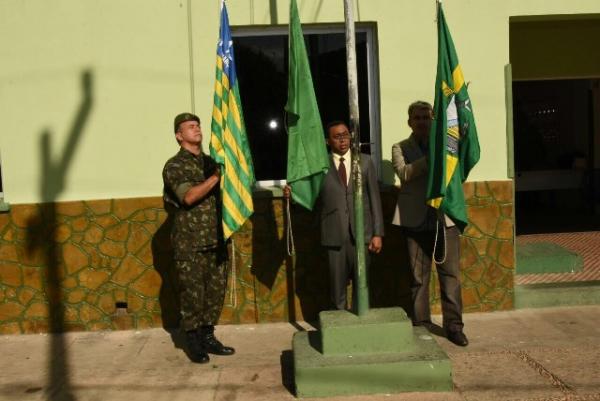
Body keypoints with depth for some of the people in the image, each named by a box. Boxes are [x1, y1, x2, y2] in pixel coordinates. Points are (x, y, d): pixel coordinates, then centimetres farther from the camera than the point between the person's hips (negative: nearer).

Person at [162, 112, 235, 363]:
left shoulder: (210, 162, 14)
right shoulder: (174, 166, -4)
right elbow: (189, 196, -20)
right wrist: (216, 177, -20)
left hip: (215, 240, 6)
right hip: (190, 243, -6)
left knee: (216, 290, 9)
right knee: (192, 293, 1)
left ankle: (208, 337, 22)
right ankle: (194, 343, 14)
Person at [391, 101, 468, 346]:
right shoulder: (400, 148, 8)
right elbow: (404, 172, -11)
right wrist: (430, 157, -21)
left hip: (445, 218, 1)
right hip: (416, 221, -1)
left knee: (451, 275, 2)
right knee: (418, 278, 5)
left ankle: (454, 326, 12)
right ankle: (420, 326, 16)